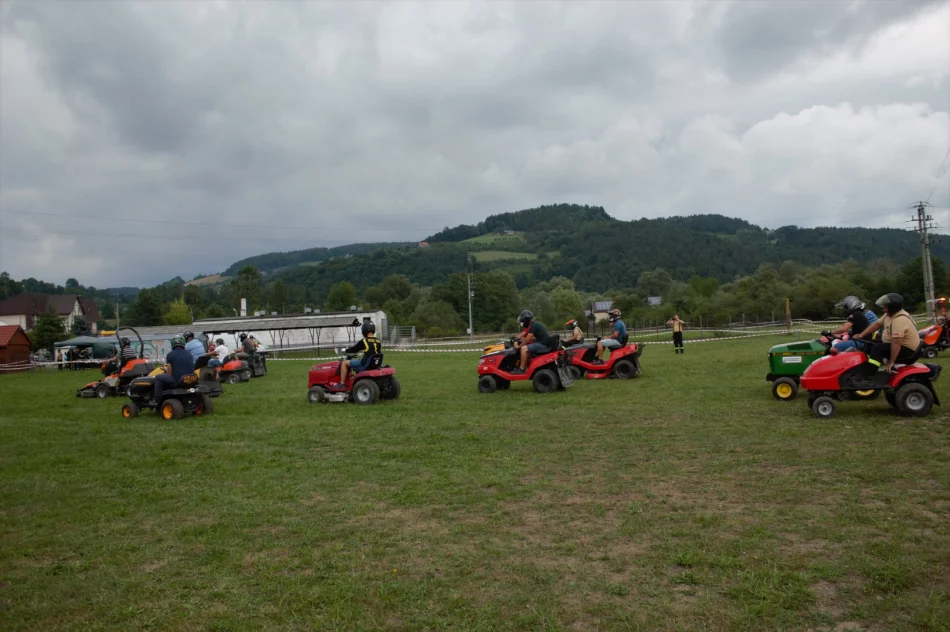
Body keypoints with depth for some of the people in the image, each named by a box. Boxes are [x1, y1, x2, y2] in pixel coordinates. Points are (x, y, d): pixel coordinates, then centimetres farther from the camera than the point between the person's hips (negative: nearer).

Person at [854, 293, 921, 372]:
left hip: (908, 351, -11)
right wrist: (861, 335, 4)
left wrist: (891, 362, -31)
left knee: (877, 348, -26)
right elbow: (877, 324, 13)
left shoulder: (899, 320, -29)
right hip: (902, 346, 11)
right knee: (870, 344, 9)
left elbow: (896, 343, -33)